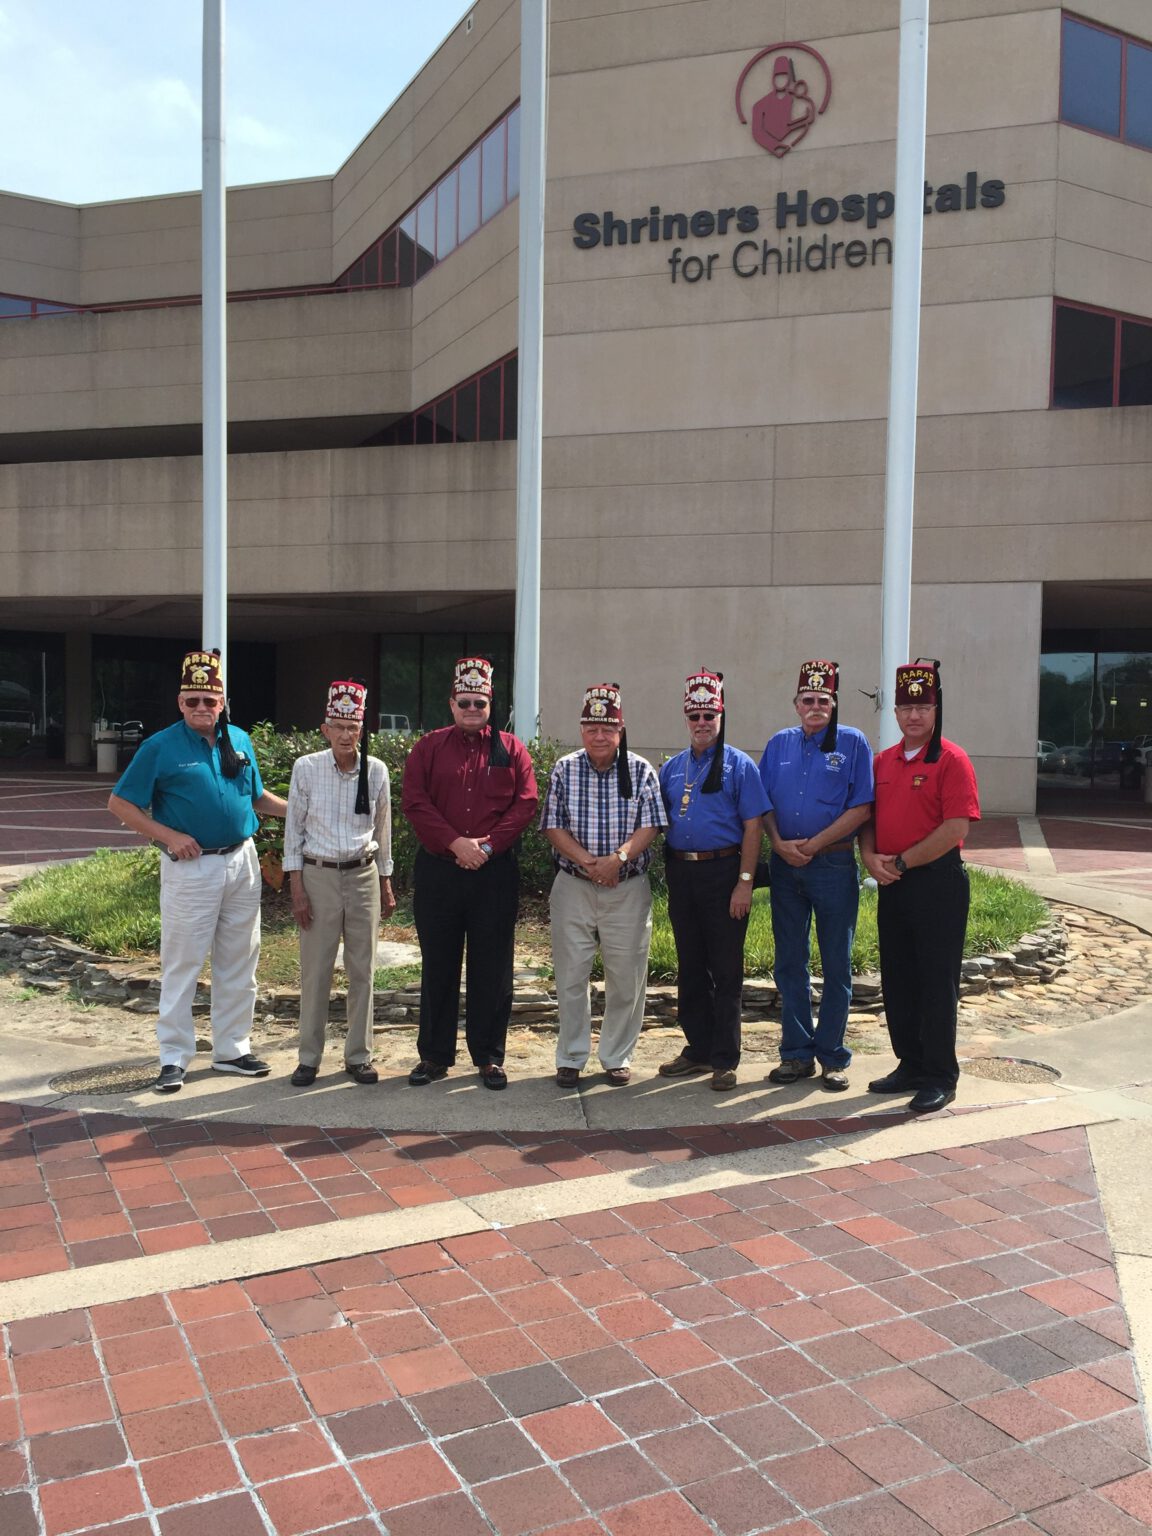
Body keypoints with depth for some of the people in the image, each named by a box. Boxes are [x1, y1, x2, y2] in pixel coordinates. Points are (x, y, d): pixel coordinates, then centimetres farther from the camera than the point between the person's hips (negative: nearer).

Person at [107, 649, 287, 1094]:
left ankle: (231, 1049, 24)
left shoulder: (240, 740, 8)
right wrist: (169, 836, -13)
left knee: (239, 963, 11)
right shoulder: (161, 747, -6)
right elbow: (120, 803, -5)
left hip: (242, 861, 5)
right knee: (181, 964, 1)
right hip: (191, 867, -5)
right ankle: (174, 1057, 12)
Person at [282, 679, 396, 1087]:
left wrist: (386, 885, 11)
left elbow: (382, 831, 9)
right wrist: (297, 891, -5)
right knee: (315, 971, 3)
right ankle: (309, 1057, 17)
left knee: (362, 970, 7)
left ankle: (358, 1056, 19)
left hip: (364, 875, 2)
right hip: (318, 874, -2)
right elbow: (294, 831, -2)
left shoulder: (376, 770, -1)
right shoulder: (306, 768, -6)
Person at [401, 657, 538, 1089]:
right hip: (437, 871, 0)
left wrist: (488, 846, -13)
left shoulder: (511, 749, 7)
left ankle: (489, 1057, 16)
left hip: (495, 872, 0)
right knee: (438, 965, 8)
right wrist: (455, 842, -14)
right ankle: (434, 1054, 19)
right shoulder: (429, 747, 7)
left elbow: (525, 804, -1)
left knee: (493, 968, 4)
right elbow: (414, 801, -3)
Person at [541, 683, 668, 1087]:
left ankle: (617, 1057, 21)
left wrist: (618, 858, -21)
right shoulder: (565, 769, 2)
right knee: (571, 978, 5)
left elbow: (650, 826, -5)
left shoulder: (641, 771, 0)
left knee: (626, 979, 5)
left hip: (628, 888, 0)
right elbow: (553, 827, -2)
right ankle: (570, 1058, 19)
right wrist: (587, 861, -16)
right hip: (573, 886, 0)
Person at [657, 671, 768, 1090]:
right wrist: (668, 873, 6)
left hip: (722, 873, -5)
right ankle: (698, 1050, 24)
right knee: (690, 968, 12)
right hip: (680, 874, 5)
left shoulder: (739, 765, -1)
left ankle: (724, 1060, 10)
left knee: (726, 971, 1)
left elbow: (752, 826, -6)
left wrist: (745, 882, -14)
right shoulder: (672, 767, 13)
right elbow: (660, 821, 15)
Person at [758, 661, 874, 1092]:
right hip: (784, 864, 4)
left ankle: (833, 1057, 14)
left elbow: (861, 807, -9)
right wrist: (780, 844, -8)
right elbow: (765, 803, 9)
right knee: (789, 963, 9)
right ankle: (797, 1053, 19)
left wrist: (814, 844, -13)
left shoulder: (852, 743, -2)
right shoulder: (779, 744, 10)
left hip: (834, 865, -4)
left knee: (836, 965, 4)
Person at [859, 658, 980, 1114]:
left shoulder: (952, 760, -9)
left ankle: (940, 1077, 10)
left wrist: (902, 861, -14)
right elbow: (869, 817, 15)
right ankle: (911, 1065, 26)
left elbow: (956, 828, -17)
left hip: (937, 883, -7)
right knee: (897, 980, 13)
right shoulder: (883, 761, 11)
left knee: (937, 982, 0)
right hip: (891, 885, 7)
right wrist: (871, 856, -4)